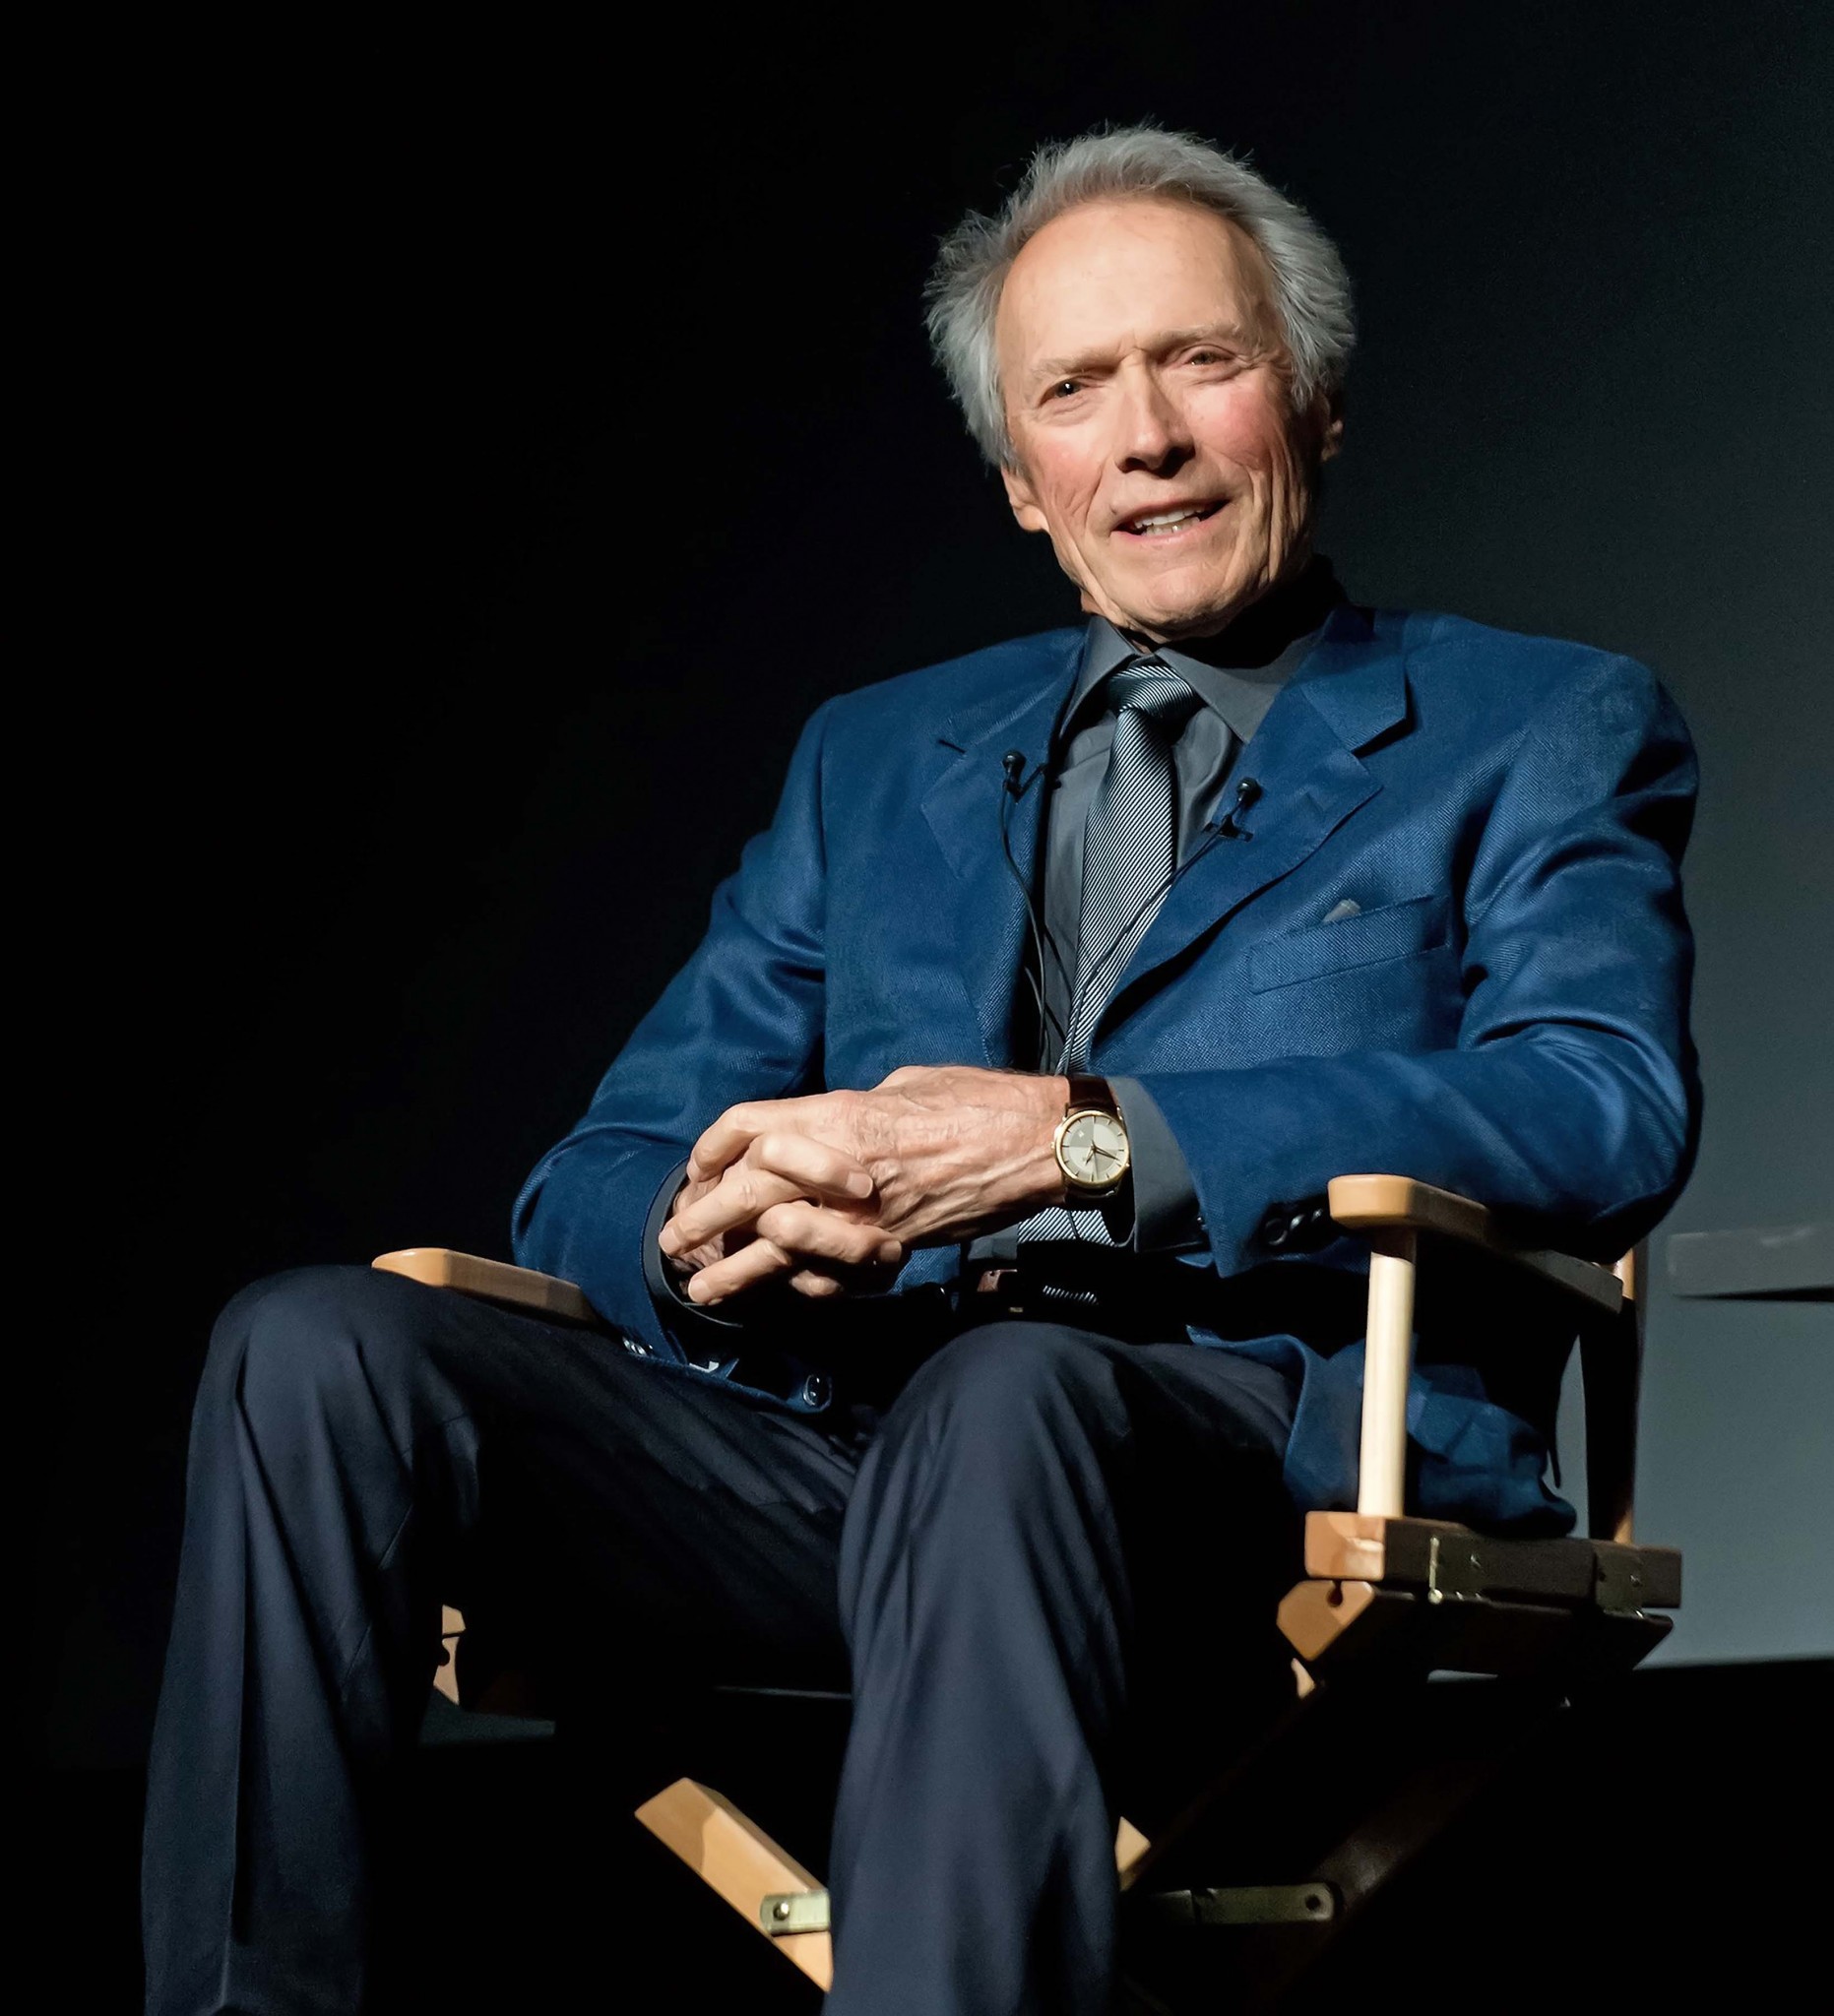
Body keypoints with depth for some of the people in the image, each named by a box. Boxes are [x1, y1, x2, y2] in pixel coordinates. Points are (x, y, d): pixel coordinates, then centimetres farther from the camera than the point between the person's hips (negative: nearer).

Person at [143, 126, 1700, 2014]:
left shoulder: (1540, 730, 14)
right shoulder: (877, 755, 26)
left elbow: (1612, 1106, -7)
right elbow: (596, 1174, 20)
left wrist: (1075, 1140, -17)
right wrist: (708, 1234, -8)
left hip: (1275, 1446, -4)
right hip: (827, 1426, 5)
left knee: (999, 1396, -39)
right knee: (314, 1350, -20)